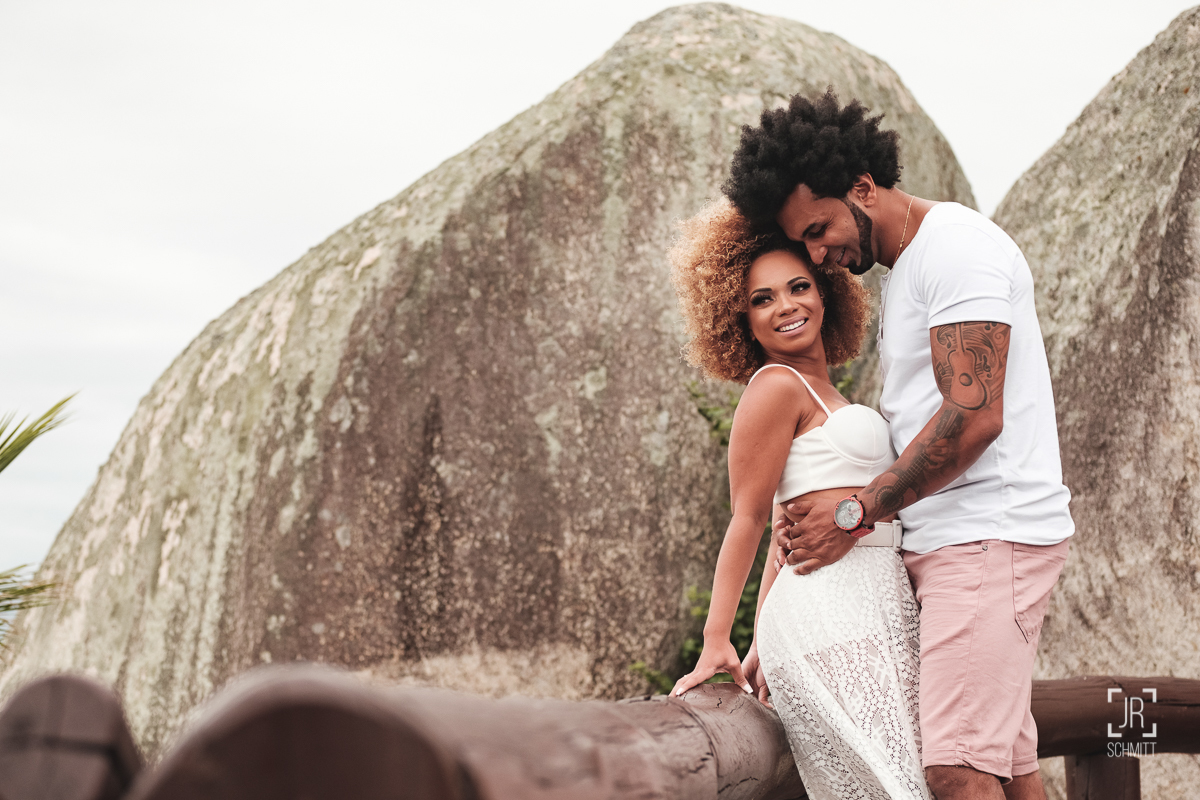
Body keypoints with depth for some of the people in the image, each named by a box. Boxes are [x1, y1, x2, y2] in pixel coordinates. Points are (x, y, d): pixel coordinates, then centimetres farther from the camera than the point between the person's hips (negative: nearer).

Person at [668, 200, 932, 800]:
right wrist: (715, 642, -7)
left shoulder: (815, 392, 24)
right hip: (831, 616, -8)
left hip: (873, 610, 8)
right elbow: (747, 519, -5)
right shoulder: (776, 384, -3)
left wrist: (766, 643, 18)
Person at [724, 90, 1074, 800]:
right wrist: (817, 520, 11)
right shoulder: (904, 269, 21)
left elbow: (973, 416, -20)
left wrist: (855, 512, -14)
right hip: (958, 537, 10)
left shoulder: (955, 247, -10)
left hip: (991, 533, -10)